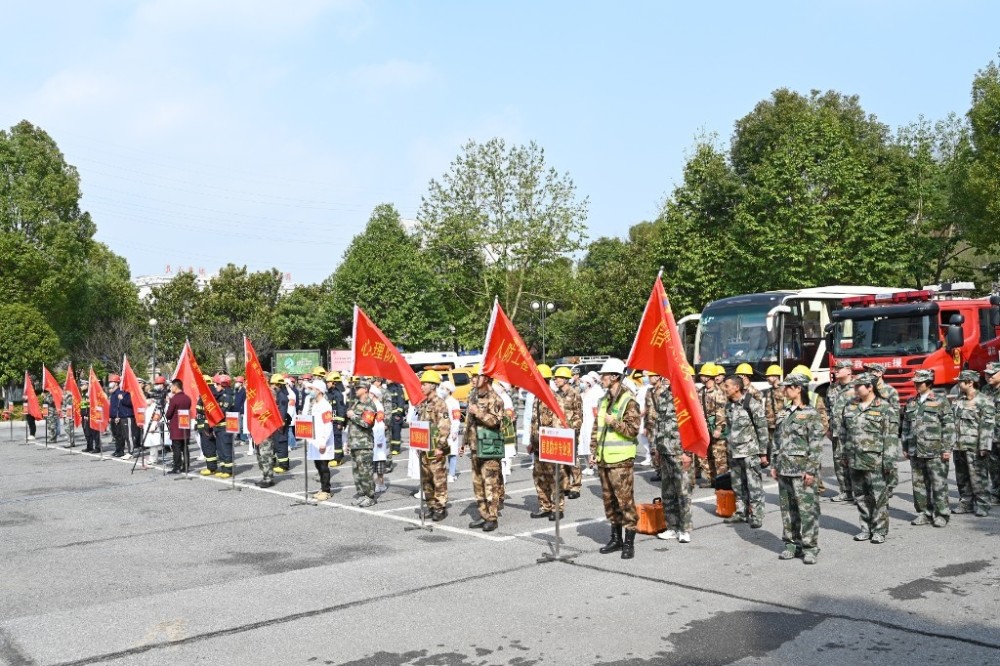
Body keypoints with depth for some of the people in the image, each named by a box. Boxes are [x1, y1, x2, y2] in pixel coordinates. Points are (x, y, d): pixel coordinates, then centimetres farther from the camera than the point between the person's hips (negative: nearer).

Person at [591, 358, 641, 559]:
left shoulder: (628, 401, -9)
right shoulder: (604, 400, 15)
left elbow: (633, 430, -14)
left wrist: (614, 421, -19)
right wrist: (593, 451, 15)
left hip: (621, 460, -8)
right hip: (603, 459, 8)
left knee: (625, 500, -5)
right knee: (609, 500, 13)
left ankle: (629, 543, 2)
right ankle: (616, 539, 23)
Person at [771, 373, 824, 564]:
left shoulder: (810, 414, -7)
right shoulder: (783, 413, 13)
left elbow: (816, 444, -10)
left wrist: (811, 470, -14)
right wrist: (775, 465, 13)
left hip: (802, 469, -6)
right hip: (784, 468, 7)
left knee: (807, 508, -4)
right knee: (787, 508, 10)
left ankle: (810, 547, 4)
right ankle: (791, 543, 19)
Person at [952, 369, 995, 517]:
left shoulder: (984, 401, -7)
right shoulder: (959, 400, 13)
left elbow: (988, 425, -11)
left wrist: (984, 446, -16)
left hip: (974, 447, -7)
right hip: (959, 446, 7)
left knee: (978, 477, -3)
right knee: (962, 477, 11)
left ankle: (983, 505, 6)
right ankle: (966, 503, 21)